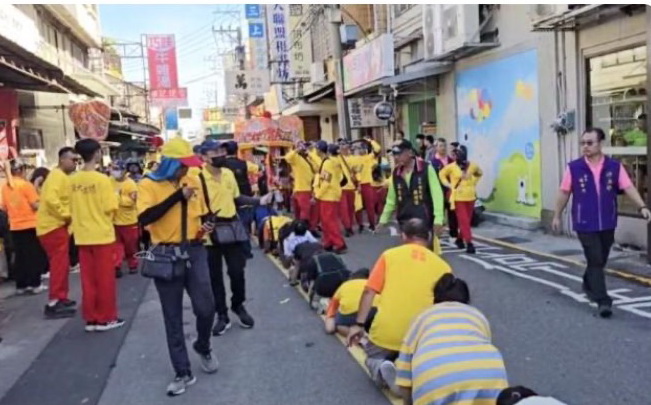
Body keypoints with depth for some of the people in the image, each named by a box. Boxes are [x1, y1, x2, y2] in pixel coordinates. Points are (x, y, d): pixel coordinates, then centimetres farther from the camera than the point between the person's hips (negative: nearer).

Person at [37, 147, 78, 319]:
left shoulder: (62, 176, 17)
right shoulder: (57, 175, -15)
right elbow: (51, 199, -30)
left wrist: (67, 216, 9)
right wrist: (67, 215, -22)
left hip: (57, 225, 10)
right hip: (53, 226, -10)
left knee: (60, 264, 16)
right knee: (60, 264, -9)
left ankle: (60, 298, 25)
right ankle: (53, 303, -6)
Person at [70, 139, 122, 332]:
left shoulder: (73, 180, 2)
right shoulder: (102, 179, -14)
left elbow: (72, 207, 9)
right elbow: (110, 208, -14)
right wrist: (115, 196, 5)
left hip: (82, 236, 5)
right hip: (102, 235, -5)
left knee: (88, 279, 10)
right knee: (105, 278, 5)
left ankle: (91, 319, 16)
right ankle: (106, 318, 12)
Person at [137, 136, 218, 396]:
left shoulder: (193, 182, 7)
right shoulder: (148, 185, -6)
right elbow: (144, 218, -22)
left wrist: (205, 227, -2)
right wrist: (178, 196, -24)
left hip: (194, 252, 3)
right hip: (166, 255, -2)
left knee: (205, 307, -3)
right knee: (173, 317, 6)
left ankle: (203, 347, 29)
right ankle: (183, 373, 18)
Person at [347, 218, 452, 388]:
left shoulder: (389, 254, 4)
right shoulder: (442, 266, 6)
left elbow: (369, 292, -1)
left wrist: (359, 325, 5)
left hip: (385, 332, -1)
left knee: (374, 358, 30)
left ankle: (381, 369, -6)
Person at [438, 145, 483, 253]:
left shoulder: (472, 166, 0)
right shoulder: (451, 167, -7)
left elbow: (479, 173, 20)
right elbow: (441, 174, 9)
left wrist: (473, 183, 9)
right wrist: (448, 184, 1)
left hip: (470, 197, 4)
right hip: (458, 197, -4)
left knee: (467, 221, 11)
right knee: (464, 221, -9)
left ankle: (460, 239, 30)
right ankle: (469, 243, -9)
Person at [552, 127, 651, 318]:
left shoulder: (615, 166, -3)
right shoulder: (574, 167, -6)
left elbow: (629, 188, -9)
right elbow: (564, 193, 2)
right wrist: (557, 215, 7)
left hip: (607, 223, 3)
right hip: (585, 224, -3)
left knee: (600, 260, 17)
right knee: (595, 261, -6)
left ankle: (588, 285, 43)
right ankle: (603, 301, -3)